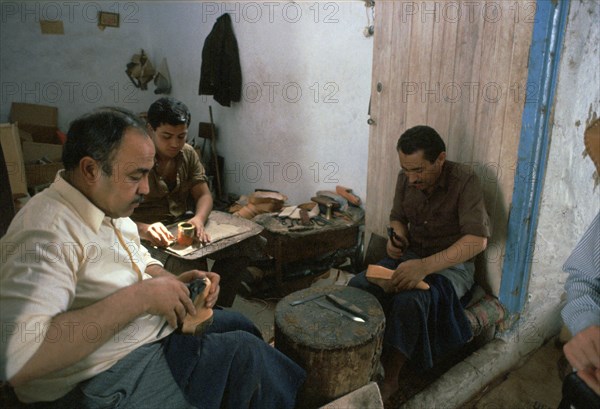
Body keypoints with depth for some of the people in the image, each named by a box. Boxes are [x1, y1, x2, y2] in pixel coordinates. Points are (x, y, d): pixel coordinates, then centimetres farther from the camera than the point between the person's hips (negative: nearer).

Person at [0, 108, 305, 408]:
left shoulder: (109, 204, 3)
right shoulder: (47, 232, -28)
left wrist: (173, 283, -5)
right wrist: (138, 297, -35)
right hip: (105, 383, -9)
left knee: (239, 325, 16)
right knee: (245, 351, -12)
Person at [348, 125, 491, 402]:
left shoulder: (464, 180, -17)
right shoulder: (406, 178, 0)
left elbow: (477, 240, -26)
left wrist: (425, 266, -36)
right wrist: (397, 235, -8)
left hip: (451, 264, -5)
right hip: (411, 256, 5)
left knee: (409, 299, -35)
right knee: (358, 285, -22)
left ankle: (389, 379, -14)